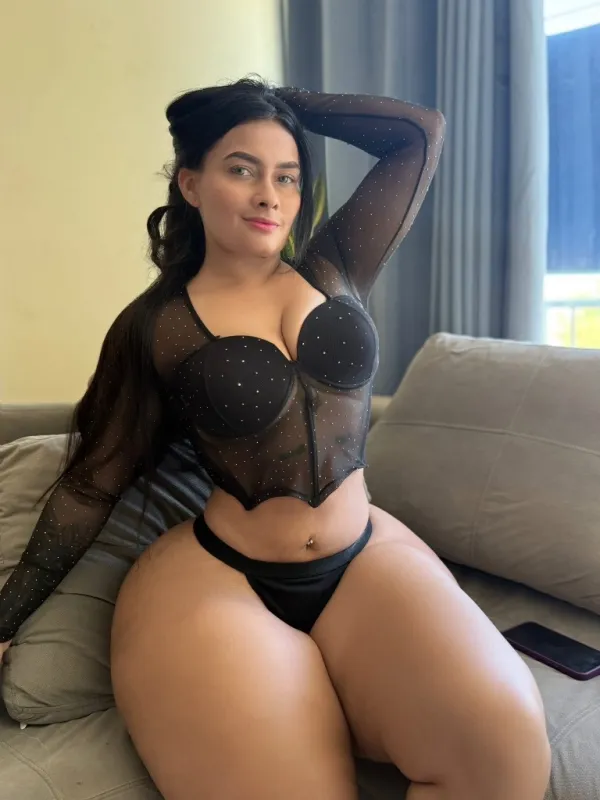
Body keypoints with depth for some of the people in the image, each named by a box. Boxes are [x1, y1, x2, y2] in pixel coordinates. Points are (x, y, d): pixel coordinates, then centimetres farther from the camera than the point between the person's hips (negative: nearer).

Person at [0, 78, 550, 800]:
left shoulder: (333, 268, 8)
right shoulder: (152, 326, 0)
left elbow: (421, 133, 10)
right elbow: (91, 483, 5)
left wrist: (283, 103, 9)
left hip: (368, 560, 3)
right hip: (216, 580, -2)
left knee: (507, 742, -21)